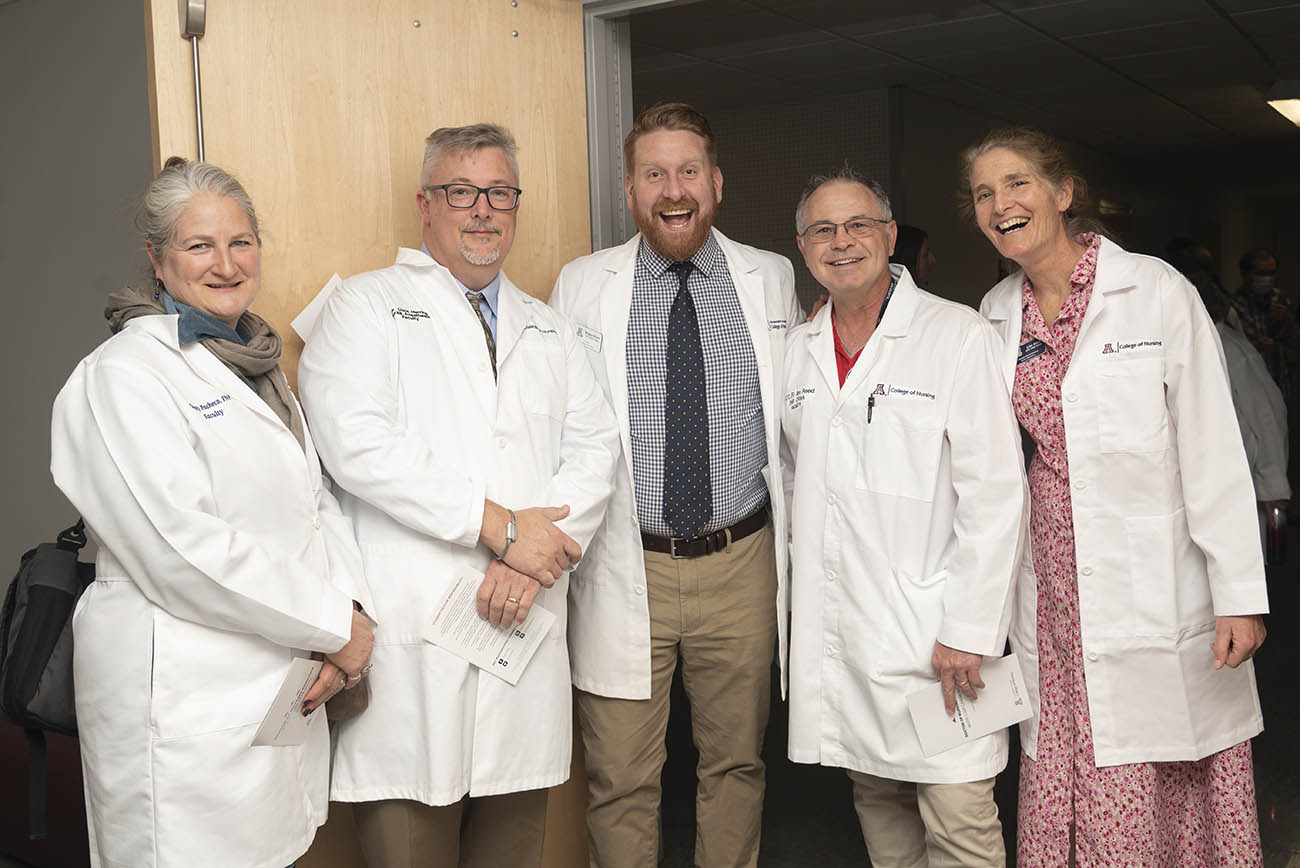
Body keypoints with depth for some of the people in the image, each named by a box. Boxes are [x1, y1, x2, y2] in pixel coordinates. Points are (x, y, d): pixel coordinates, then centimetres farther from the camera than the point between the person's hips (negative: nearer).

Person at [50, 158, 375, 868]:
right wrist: (334, 626, -16)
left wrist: (350, 607, -7)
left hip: (287, 685, 8)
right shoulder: (124, 374, -13)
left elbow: (316, 501, 12)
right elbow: (183, 549, -22)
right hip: (185, 697, -8)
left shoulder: (257, 363, 14)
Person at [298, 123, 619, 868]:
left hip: (523, 622, 5)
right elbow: (358, 443, -12)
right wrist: (502, 527, -14)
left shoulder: (549, 330, 19)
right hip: (413, 637, -4)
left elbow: (595, 446, 8)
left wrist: (533, 561, -9)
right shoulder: (367, 306, 3)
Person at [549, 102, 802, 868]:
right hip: (626, 568, -1)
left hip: (742, 565, 2)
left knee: (737, 762, 16)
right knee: (622, 779, 6)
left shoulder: (773, 280, 6)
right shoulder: (581, 287, 2)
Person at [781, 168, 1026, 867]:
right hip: (833, 632, 5)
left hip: (931, 627, -5)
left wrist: (968, 631, -15)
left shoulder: (958, 336, -7)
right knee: (876, 797, 15)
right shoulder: (797, 350, 10)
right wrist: (806, 593, 14)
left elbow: (994, 493, -11)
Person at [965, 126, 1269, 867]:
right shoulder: (996, 314, 9)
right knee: (1065, 784, 6)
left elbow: (1212, 449, -7)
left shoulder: (1156, 290, -4)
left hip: (1155, 582, -3)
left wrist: (1240, 595, -10)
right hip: (1054, 590, 4)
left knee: (1173, 776, 0)